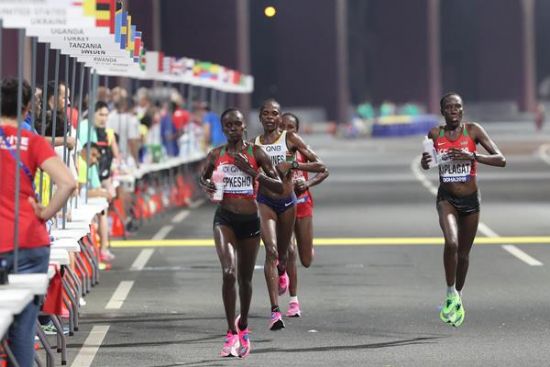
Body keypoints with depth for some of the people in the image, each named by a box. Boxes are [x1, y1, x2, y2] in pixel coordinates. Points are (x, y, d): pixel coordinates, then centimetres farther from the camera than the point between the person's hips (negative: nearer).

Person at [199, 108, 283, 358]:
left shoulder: (256, 153, -2)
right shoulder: (216, 155, 2)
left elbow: (279, 187, -4)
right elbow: (203, 178, 20)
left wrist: (251, 171, -15)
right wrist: (207, 186, -4)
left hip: (250, 220, 1)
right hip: (225, 219, -1)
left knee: (245, 278, 12)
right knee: (229, 272, -20)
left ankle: (243, 327, 35)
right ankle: (232, 334, -14)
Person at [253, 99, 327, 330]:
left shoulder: (290, 139, -2)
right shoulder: (254, 144, 3)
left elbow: (320, 166, -4)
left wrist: (292, 165, -16)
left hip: (287, 202, 1)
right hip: (265, 202, -1)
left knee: (282, 253, 17)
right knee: (271, 251, -18)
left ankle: (281, 271, 59)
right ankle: (275, 311, -23)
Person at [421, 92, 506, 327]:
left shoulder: (473, 130, -9)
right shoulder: (435, 134, -4)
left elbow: (501, 160, -13)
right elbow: (425, 164, 13)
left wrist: (472, 156, -26)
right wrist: (425, 161, -12)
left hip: (471, 200, 1)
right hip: (447, 199, -1)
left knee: (464, 253, 12)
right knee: (451, 243, -26)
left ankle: (458, 296, 36)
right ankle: (451, 295, -9)